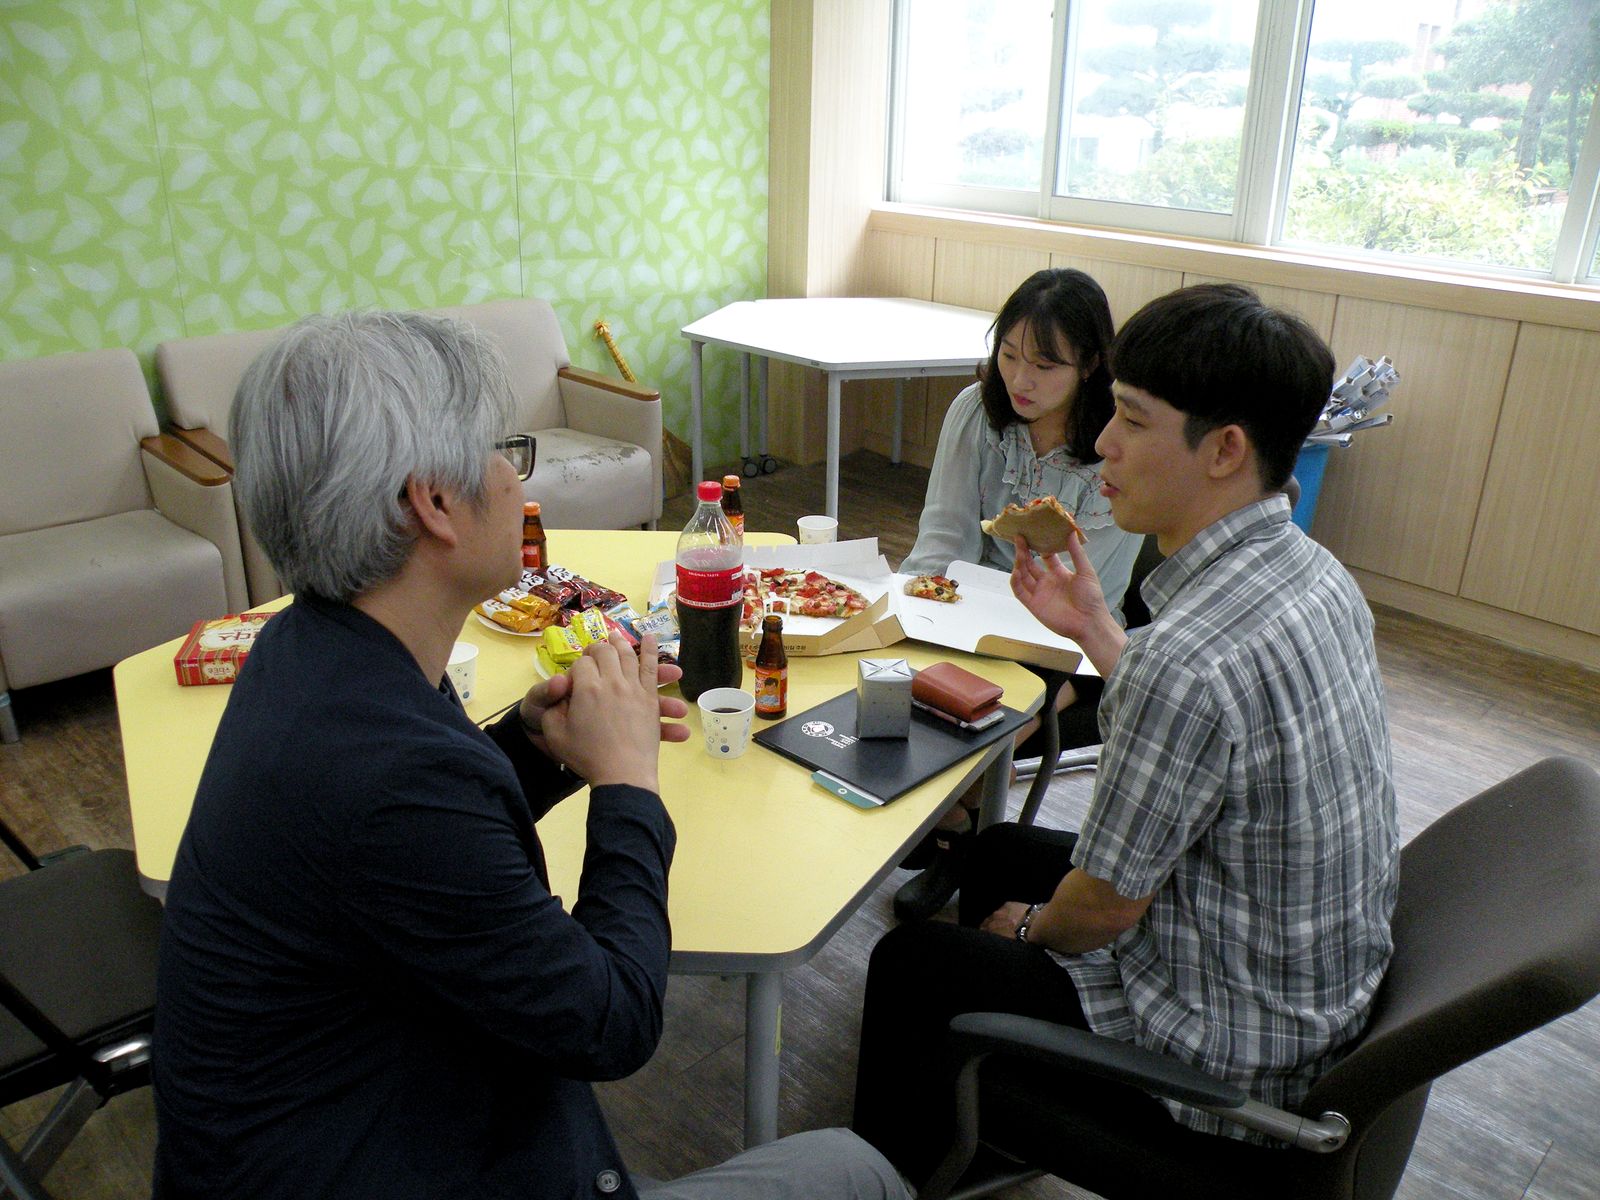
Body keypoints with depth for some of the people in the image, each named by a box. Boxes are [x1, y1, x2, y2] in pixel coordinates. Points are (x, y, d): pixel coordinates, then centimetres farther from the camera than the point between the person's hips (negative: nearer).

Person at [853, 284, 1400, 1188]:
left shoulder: (1191, 656, -36)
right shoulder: (1316, 573, -6)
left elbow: (1104, 908, -23)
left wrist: (1031, 926, -2)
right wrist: (1094, 627, 8)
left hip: (1232, 1058, -9)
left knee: (910, 965, 6)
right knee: (999, 848, 24)